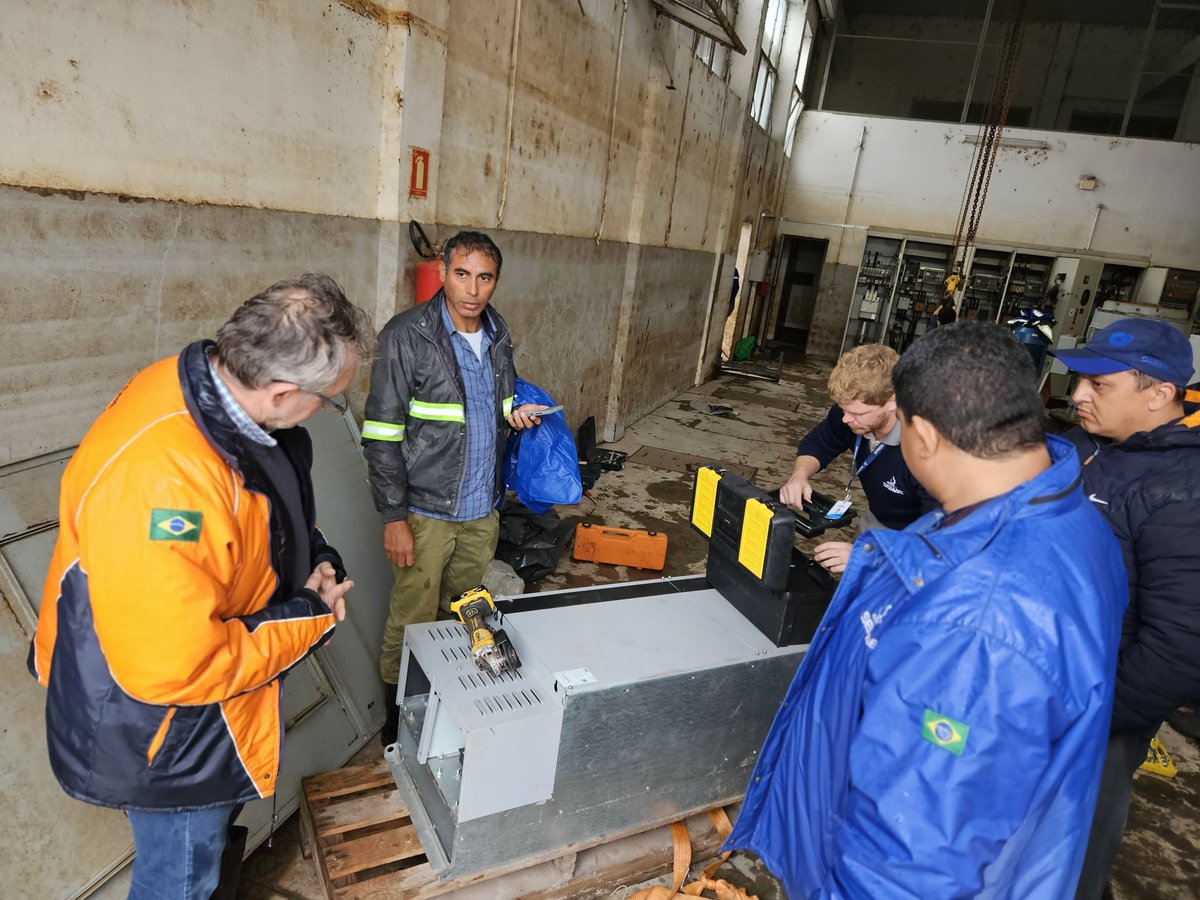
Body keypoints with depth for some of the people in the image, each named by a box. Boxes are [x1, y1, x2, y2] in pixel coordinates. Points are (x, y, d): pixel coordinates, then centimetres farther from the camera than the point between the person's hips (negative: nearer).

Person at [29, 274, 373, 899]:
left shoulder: (211, 386, -13)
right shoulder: (162, 478, -42)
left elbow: (267, 518, 7)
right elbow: (170, 668, -36)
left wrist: (315, 559, -8)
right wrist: (309, 615, -24)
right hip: (165, 740, -8)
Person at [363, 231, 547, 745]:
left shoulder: (497, 336, 6)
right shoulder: (406, 336, -13)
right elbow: (382, 435, -13)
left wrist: (513, 415, -2)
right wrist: (394, 517, -16)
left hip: (482, 508, 6)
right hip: (427, 509, -6)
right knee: (412, 623, 5)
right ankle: (398, 727, 27)